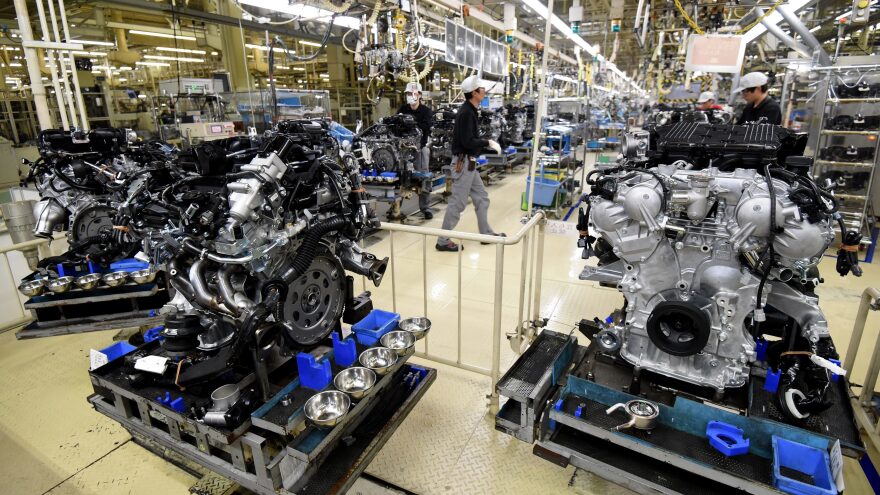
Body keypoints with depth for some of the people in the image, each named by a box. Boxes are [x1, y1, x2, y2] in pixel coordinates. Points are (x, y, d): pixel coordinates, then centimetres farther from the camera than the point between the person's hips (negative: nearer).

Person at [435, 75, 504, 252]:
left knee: (481, 198, 16)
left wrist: (487, 145, 9)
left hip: (469, 162, 10)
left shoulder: (469, 110, 15)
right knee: (458, 203, -5)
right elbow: (468, 142, -23)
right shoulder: (467, 112, -16)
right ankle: (443, 241, 3)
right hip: (463, 162, -10)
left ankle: (486, 234, 27)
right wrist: (488, 143, -13)